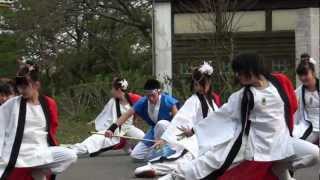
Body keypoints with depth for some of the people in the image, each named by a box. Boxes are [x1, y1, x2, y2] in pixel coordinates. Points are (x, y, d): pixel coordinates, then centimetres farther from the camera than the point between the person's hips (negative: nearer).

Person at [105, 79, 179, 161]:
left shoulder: (167, 100, -25)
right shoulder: (143, 102, -12)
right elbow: (127, 114, -13)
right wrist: (112, 129, -22)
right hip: (154, 131, 5)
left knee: (161, 124, -39)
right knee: (135, 155, -3)